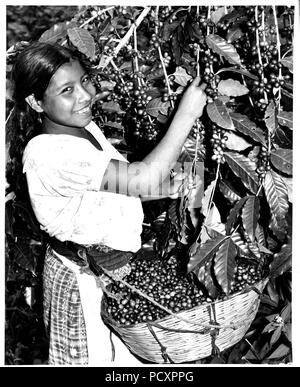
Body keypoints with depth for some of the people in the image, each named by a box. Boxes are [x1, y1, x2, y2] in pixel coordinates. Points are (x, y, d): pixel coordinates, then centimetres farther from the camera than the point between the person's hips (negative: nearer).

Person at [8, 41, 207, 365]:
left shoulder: (84, 126, -4)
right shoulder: (47, 153, -32)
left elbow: (119, 186, 8)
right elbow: (142, 179, -38)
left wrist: (160, 188, -10)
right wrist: (186, 113, -32)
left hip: (114, 265, 8)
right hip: (87, 281, -8)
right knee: (104, 355, 17)